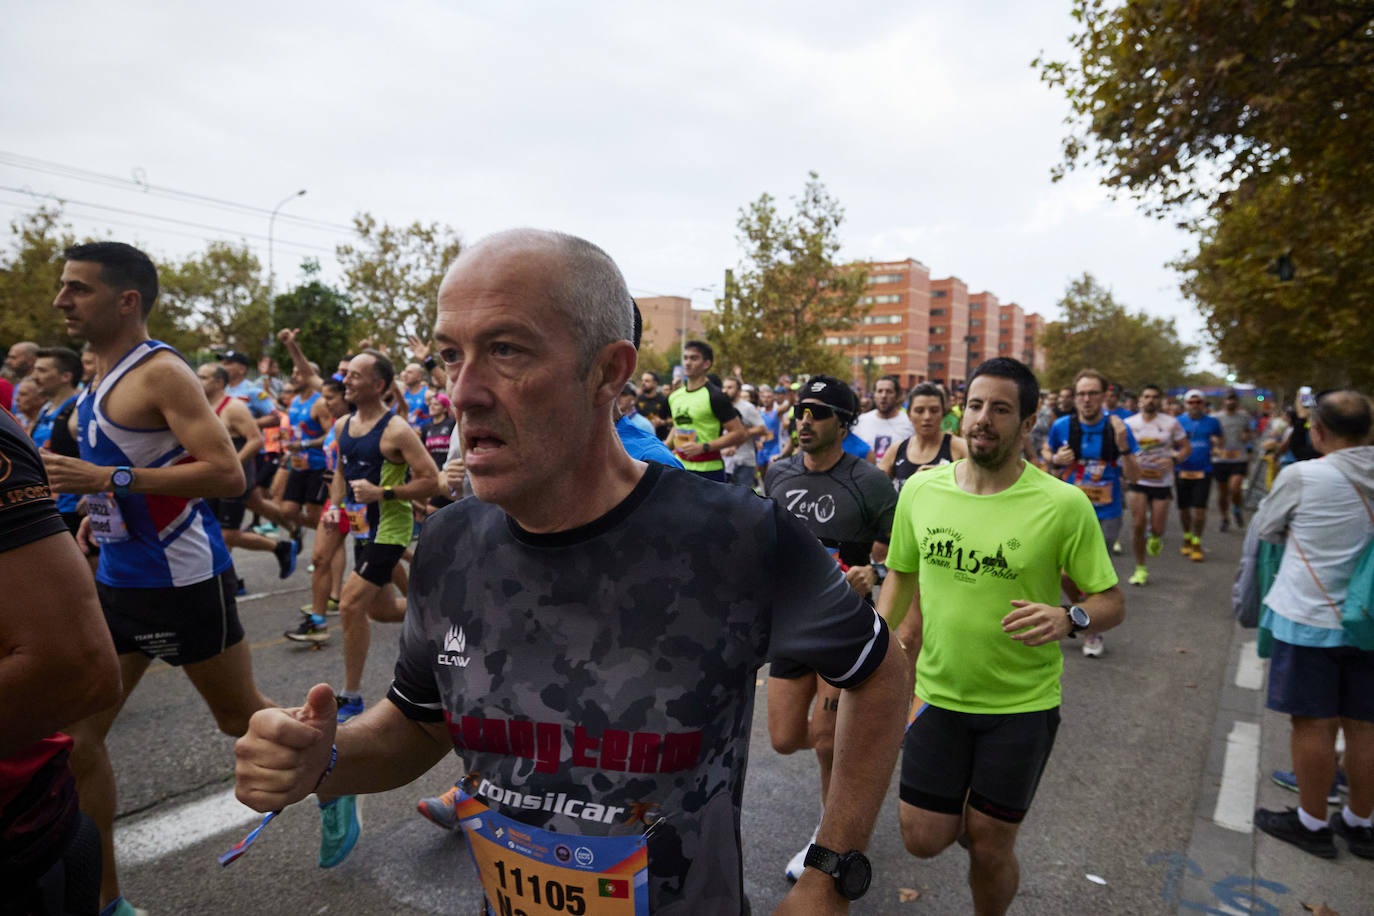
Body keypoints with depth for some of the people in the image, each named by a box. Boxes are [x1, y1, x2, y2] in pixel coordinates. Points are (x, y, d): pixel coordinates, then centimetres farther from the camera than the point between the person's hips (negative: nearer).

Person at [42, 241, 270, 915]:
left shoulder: (162, 373, -15)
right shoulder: (102, 377, 12)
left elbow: (228, 475, -26)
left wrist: (108, 481, -27)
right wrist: (101, 508, 16)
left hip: (183, 579, -8)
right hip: (117, 579, 9)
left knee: (242, 717, 7)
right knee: (75, 734, 8)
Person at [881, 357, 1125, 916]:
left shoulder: (1064, 505, -14)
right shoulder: (920, 490, -5)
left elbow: (1111, 602, -7)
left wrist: (1069, 618, -28)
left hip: (1023, 703, -2)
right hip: (938, 693, 3)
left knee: (988, 849, 10)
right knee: (923, 840, 9)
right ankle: (959, 806, 42)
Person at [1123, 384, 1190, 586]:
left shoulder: (1171, 423, 0)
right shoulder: (1129, 423, 0)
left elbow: (1186, 448, 3)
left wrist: (1173, 459, -16)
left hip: (1162, 482, 0)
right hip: (1137, 481, 0)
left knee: (1157, 529, 0)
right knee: (1138, 525, -8)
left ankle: (1155, 539, 40)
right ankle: (1140, 569, 7)